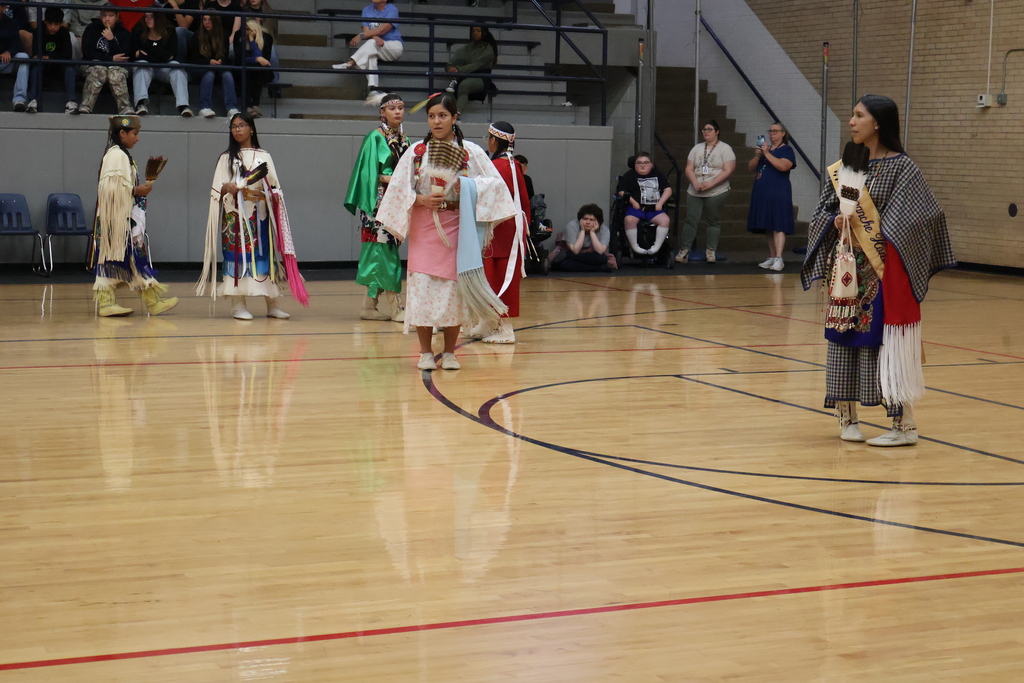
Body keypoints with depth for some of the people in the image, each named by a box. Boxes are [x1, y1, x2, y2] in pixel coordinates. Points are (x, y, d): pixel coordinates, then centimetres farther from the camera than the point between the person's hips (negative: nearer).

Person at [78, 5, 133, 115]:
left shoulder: (124, 33, 7)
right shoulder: (92, 29, 5)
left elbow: (123, 56, -3)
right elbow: (87, 52, -3)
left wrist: (111, 40, -15)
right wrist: (111, 58, -11)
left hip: (117, 66, 0)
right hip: (94, 64, 0)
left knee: (117, 73, -36)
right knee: (98, 71, -36)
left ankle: (127, 110, -48)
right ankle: (85, 109, -48)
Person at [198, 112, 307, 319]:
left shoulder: (264, 157, 9)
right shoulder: (226, 158, 9)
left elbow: (275, 189, 7)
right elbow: (216, 190, 4)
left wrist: (263, 194, -13)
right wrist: (227, 187, -17)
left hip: (260, 215, 1)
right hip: (235, 216, -1)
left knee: (265, 254, -1)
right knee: (237, 255, -6)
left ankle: (272, 305, 5)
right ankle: (238, 305, -3)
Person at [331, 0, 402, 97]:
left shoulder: (392, 10, -8)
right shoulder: (367, 10, 7)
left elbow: (382, 30, -20)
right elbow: (366, 31, -4)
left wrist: (361, 36, -27)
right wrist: (375, 37, -28)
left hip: (394, 46, -3)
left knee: (372, 43, -34)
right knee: (370, 56, -33)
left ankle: (350, 63, -46)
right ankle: (372, 89, -47)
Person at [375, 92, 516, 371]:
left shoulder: (470, 152, 1)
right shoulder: (416, 151, 4)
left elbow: (495, 182, -2)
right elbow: (397, 188, 3)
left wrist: (467, 185, -16)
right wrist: (421, 199, -13)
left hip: (456, 229, 0)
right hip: (423, 230, 0)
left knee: (453, 288, 0)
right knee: (422, 287, -4)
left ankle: (449, 352, 10)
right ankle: (425, 353, 6)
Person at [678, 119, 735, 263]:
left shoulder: (725, 149, -1)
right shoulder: (697, 148, 12)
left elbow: (728, 170, -10)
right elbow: (689, 168, 8)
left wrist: (711, 183, -18)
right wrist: (695, 183, -11)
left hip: (716, 192, -3)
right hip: (695, 192, 3)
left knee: (713, 221, 2)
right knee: (691, 220, -1)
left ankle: (711, 251, 11)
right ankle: (683, 251, -1)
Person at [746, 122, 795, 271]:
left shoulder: (787, 150, 1)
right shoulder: (764, 147, 19)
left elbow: (783, 166, -19)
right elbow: (750, 167, 13)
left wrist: (767, 153, -17)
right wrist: (757, 155, -5)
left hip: (778, 193, -7)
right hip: (762, 193, 7)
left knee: (778, 226, -12)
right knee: (767, 228, 8)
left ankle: (778, 259, -18)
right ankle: (771, 258, 14)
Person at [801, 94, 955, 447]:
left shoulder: (901, 167, -7)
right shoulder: (842, 167, 10)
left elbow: (924, 216, -12)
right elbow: (821, 213, 12)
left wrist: (869, 228, -13)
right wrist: (835, 222, -11)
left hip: (884, 271, -5)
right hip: (847, 269, 5)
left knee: (887, 343, -5)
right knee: (845, 339, 7)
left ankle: (905, 425, 2)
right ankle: (847, 417, 17)